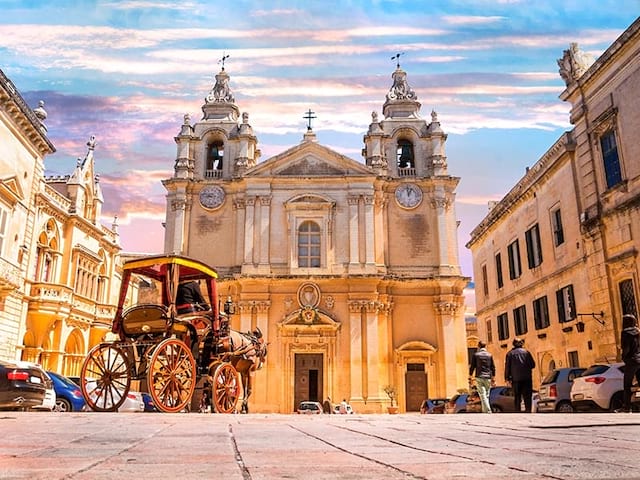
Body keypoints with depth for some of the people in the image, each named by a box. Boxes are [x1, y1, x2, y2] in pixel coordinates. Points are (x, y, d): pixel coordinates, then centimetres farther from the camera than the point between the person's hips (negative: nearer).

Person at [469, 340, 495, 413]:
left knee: (483, 396, -6)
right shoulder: (490, 355, 7)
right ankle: (484, 411, 15)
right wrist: (493, 379, 14)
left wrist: (470, 378, 5)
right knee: (486, 396, 13)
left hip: (479, 378, -3)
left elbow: (472, 367, -1)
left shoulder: (475, 355, 0)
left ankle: (488, 411, -17)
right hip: (488, 378, 3)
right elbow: (493, 368, 7)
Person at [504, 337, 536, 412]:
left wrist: (507, 378, 3)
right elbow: (533, 365, 4)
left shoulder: (510, 353, 5)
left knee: (517, 397, 6)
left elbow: (507, 367, 1)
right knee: (527, 396, 3)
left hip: (515, 379, 0)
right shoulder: (526, 352, 5)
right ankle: (528, 411, -6)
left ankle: (517, 411, 0)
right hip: (526, 378, 0)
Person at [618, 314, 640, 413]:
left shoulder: (625, 332, -9)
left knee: (627, 385, -2)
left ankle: (626, 407, -2)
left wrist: (624, 356, 4)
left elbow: (625, 348, -12)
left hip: (631, 361, -7)